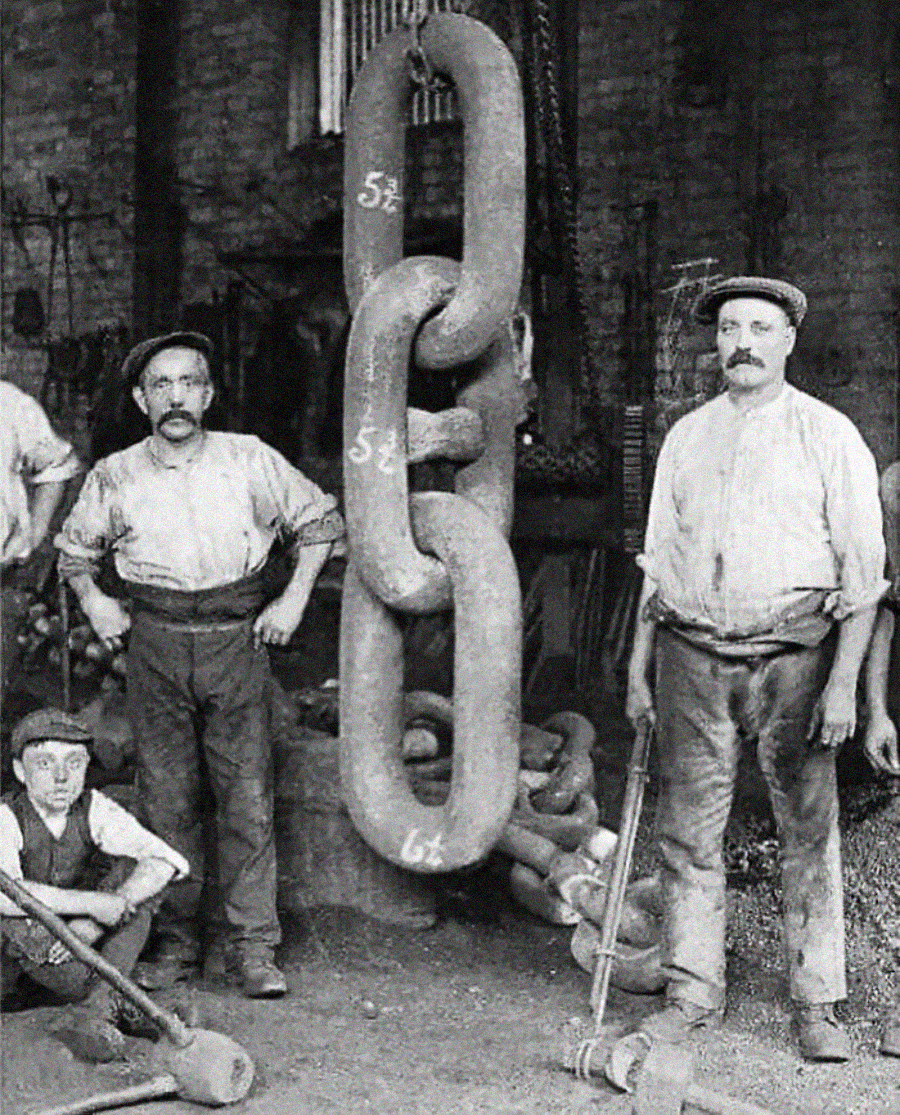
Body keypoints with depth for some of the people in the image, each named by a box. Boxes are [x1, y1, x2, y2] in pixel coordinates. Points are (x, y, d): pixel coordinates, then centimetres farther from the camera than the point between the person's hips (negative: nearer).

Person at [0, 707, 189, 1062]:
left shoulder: (94, 810, -9)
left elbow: (167, 861, -22)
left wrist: (94, 924, -34)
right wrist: (95, 904, -40)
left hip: (77, 942, 3)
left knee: (136, 873, -17)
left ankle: (94, 1014, -29)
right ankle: (117, 1006, -22)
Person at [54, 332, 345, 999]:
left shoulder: (250, 461, 1)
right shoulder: (115, 477, 4)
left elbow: (320, 520, 13)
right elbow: (74, 549, 22)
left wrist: (295, 599, 5)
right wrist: (93, 601, 5)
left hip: (236, 638, -1)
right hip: (154, 645, 1)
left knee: (247, 799, -3)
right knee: (168, 800, 4)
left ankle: (253, 946, 3)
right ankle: (177, 941, 14)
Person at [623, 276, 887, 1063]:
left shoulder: (829, 437, 1)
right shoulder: (685, 437, 13)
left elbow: (862, 569, -1)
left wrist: (843, 682, -9)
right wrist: (640, 662, 13)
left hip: (792, 657, -3)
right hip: (693, 656, 3)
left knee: (809, 832, 0)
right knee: (688, 829, 5)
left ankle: (817, 1004, 11)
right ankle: (694, 991, 17)